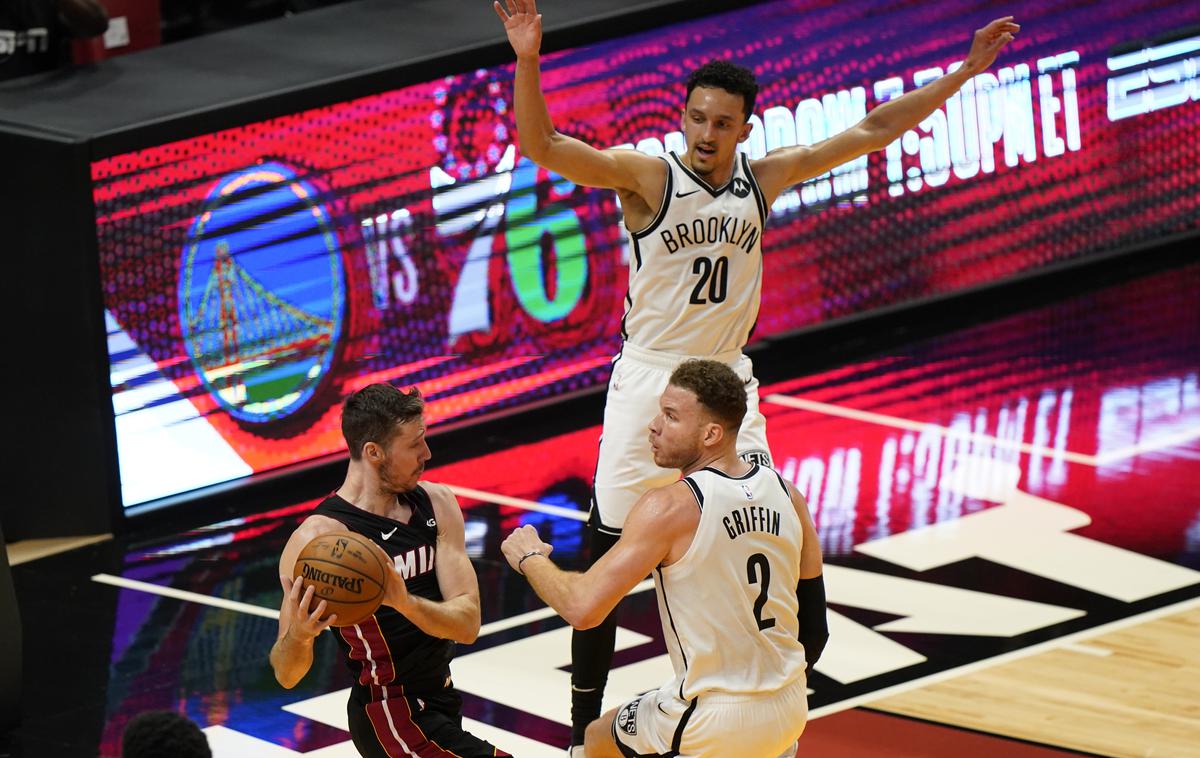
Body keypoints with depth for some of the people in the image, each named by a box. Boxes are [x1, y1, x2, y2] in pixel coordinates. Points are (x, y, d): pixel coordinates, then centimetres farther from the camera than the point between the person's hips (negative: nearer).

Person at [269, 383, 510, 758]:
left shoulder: (436, 504, -3)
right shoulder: (318, 538, -21)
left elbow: (467, 624, -13)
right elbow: (287, 674, -17)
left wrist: (405, 602, -33)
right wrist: (299, 636, -41)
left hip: (440, 700, 7)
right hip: (392, 719, -7)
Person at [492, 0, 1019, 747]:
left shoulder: (764, 176, -1)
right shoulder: (647, 176, -14)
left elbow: (869, 132, 4)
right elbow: (542, 145, -27)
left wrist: (964, 73, 3)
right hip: (648, 379, -4)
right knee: (609, 556, -2)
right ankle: (585, 728, 8)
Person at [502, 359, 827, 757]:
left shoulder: (669, 508, -19)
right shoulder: (786, 495, -1)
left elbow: (582, 608, -21)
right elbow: (815, 628, 7)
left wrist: (530, 558, -2)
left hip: (712, 724, -6)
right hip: (792, 713, 6)